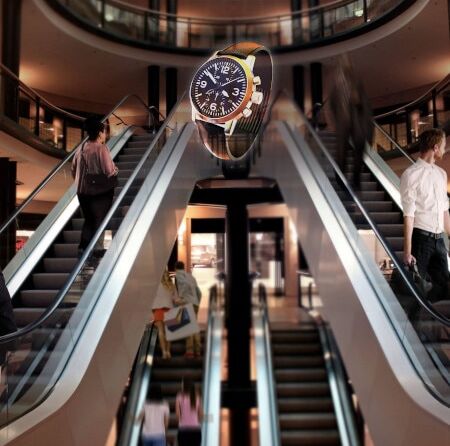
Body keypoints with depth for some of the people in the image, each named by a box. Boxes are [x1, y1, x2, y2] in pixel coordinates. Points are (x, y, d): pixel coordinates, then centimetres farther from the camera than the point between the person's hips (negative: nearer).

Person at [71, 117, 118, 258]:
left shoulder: (81, 148, 6)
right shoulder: (101, 148, -15)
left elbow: (73, 170, 12)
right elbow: (110, 171, -21)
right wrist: (116, 169, 0)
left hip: (82, 191, 6)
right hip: (100, 192, -6)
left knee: (89, 220, 18)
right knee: (99, 220, 6)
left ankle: (83, 247, 19)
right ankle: (97, 248, 8)